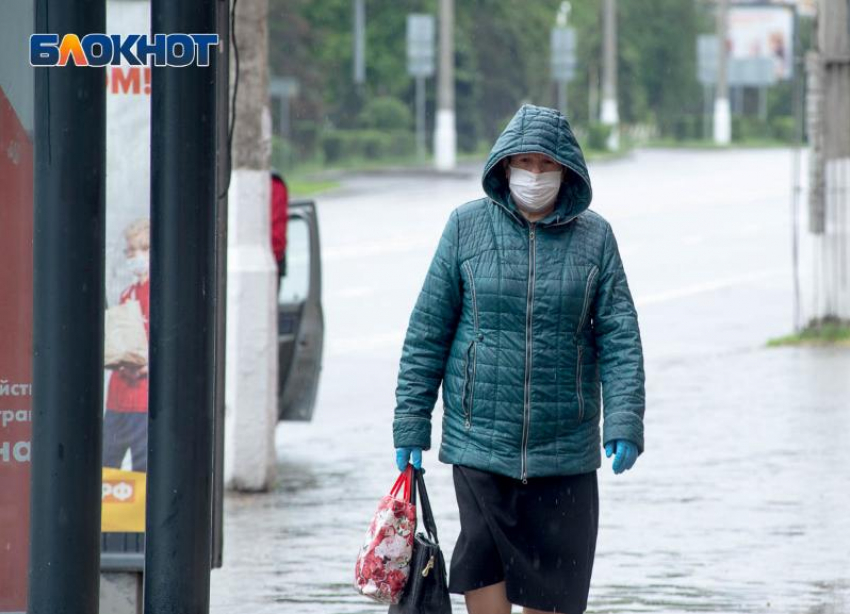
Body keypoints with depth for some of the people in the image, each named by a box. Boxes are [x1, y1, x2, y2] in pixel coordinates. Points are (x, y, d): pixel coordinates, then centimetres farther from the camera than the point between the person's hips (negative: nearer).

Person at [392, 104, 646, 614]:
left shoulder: (594, 236, 4)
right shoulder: (467, 226, 2)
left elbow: (619, 338, 1)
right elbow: (427, 332, 5)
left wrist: (625, 422, -11)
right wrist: (411, 422, 2)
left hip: (564, 448, 1)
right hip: (479, 437, -1)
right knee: (484, 566, -8)